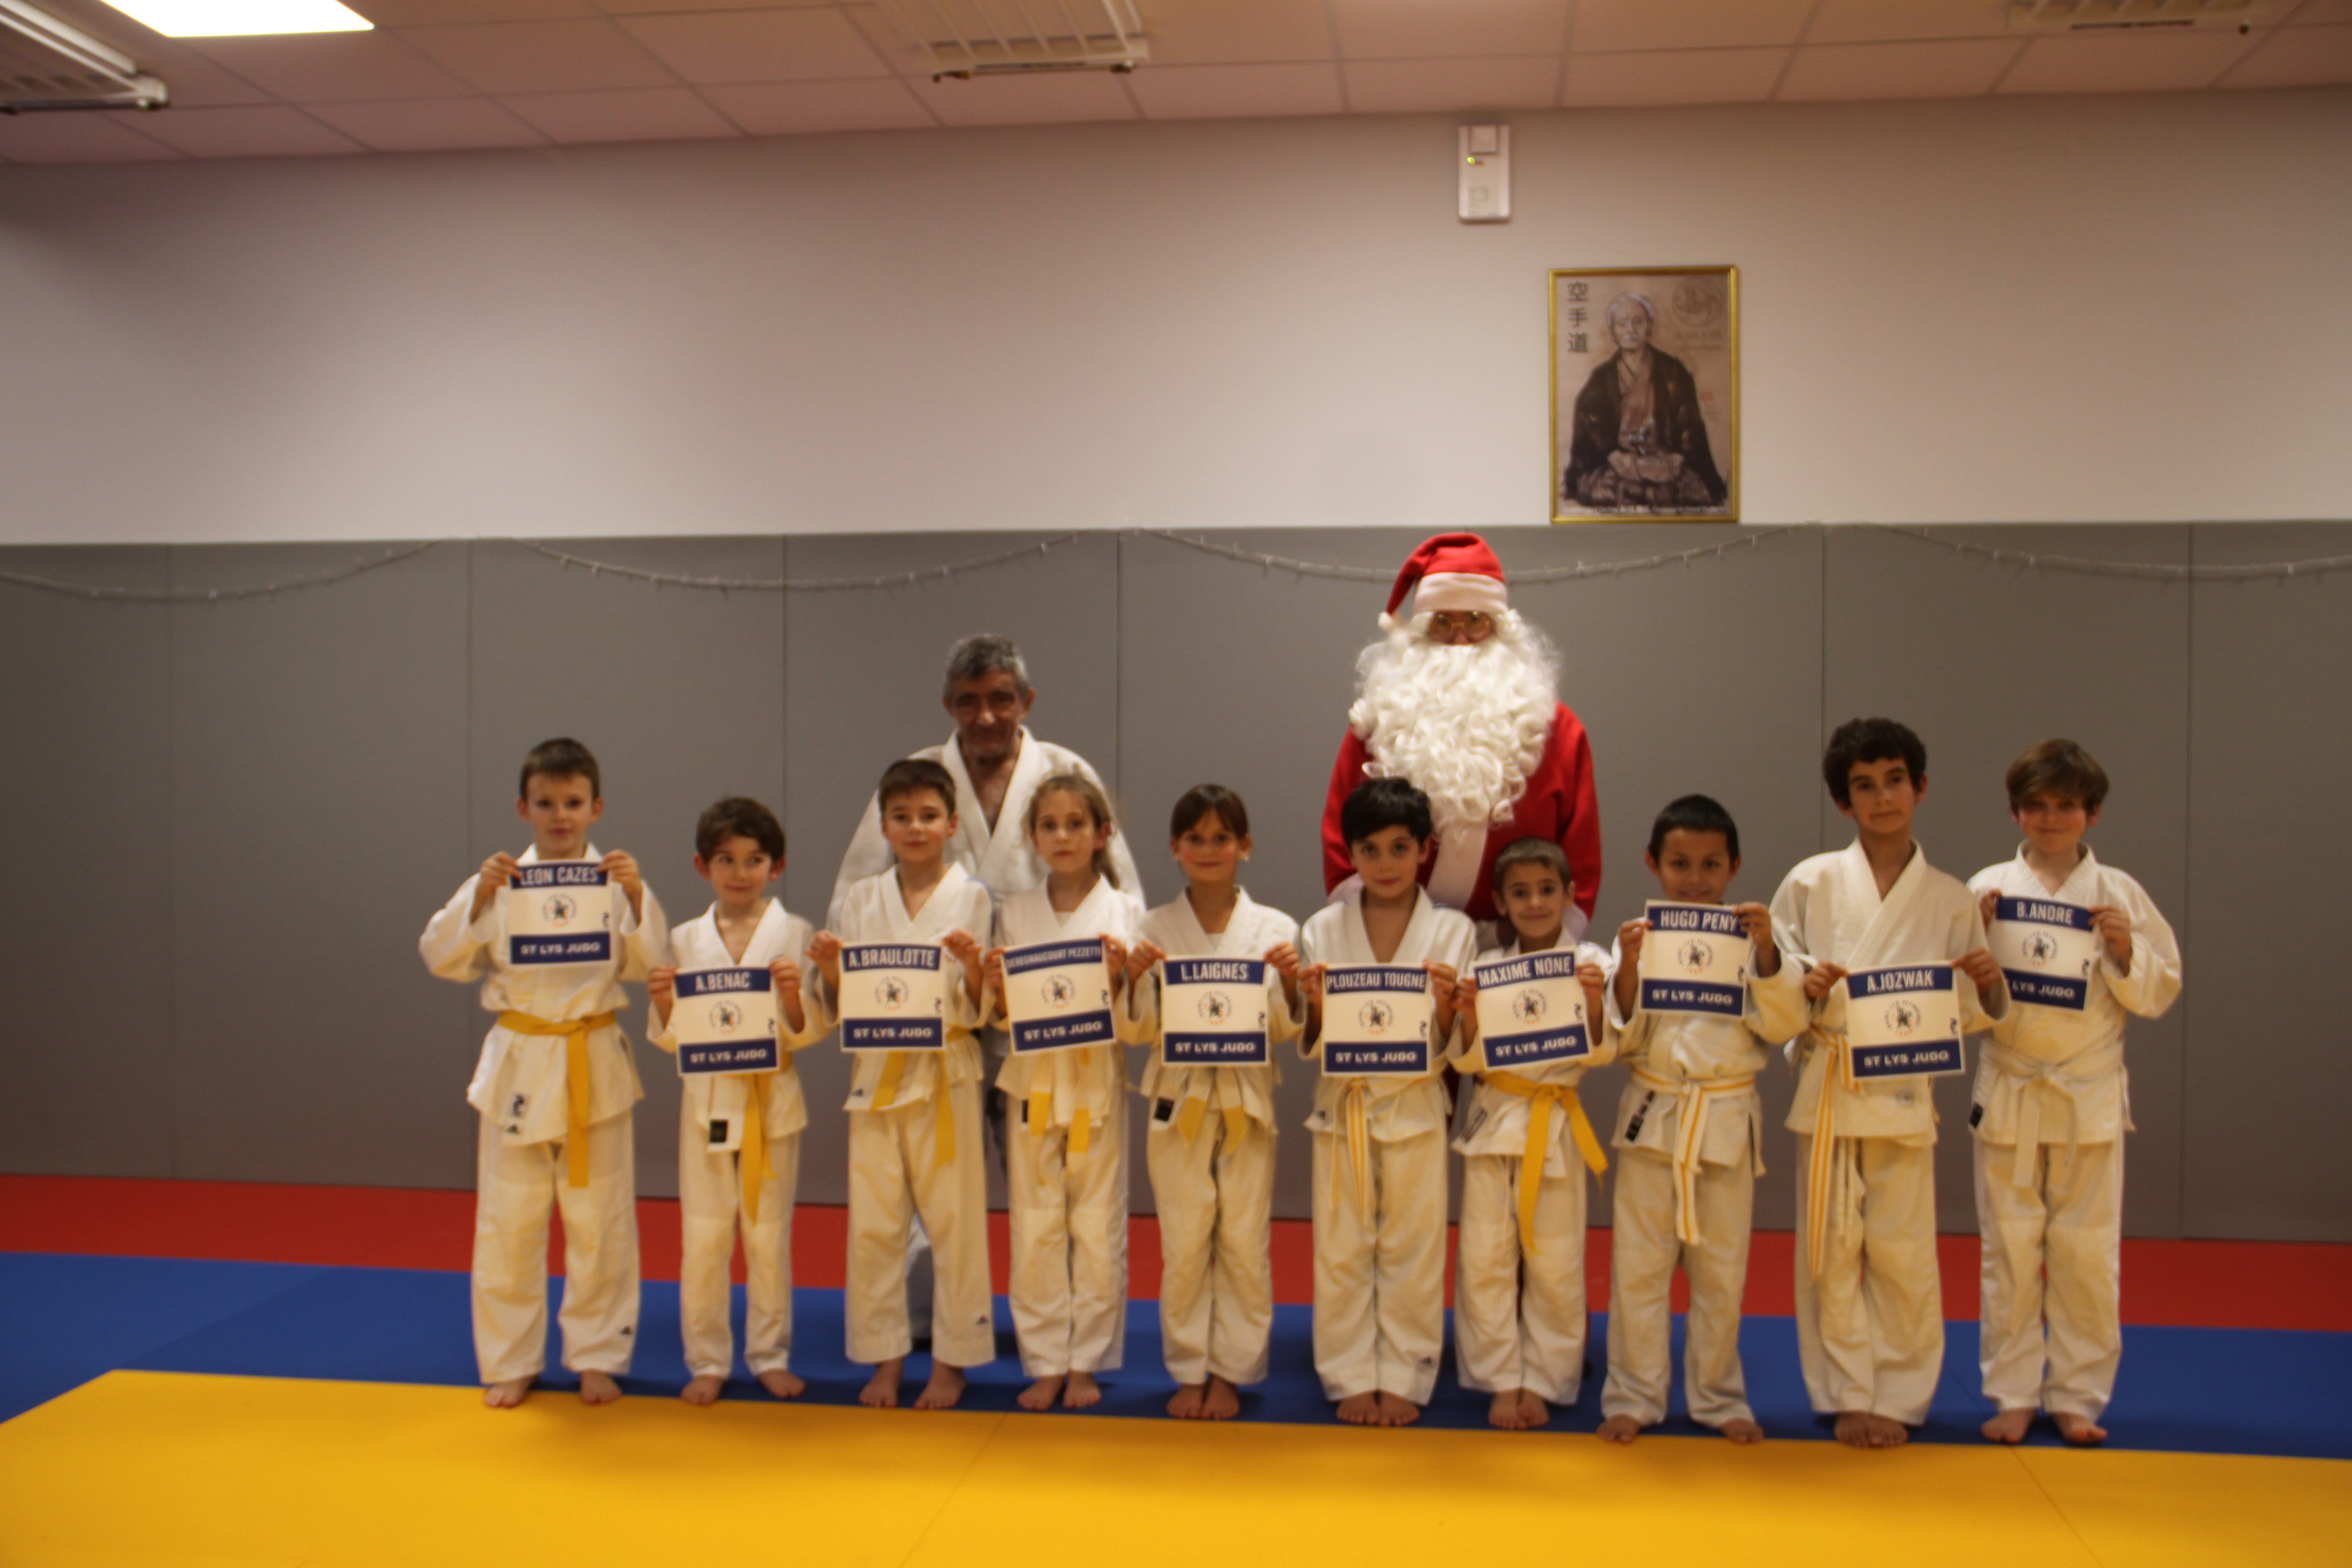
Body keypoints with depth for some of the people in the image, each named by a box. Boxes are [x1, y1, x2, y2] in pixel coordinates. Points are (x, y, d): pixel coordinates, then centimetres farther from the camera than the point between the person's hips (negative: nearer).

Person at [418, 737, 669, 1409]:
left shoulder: (617, 880, -1)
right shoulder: (500, 882, 0)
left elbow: (652, 965, -7)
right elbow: (443, 959, -4)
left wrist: (636, 898, -21)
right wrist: (479, 898, -18)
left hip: (594, 1067, 0)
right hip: (519, 1066, 0)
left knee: (600, 1220, 7)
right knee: (508, 1221, 7)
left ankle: (598, 1357, 23)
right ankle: (509, 1363, 22)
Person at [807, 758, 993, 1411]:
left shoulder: (974, 900, -2)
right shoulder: (857, 902, 7)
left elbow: (982, 1010, -3)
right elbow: (839, 1011, 9)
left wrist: (972, 968, -22)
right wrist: (829, 973, -11)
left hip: (946, 1075, -3)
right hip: (876, 1075, 3)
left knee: (954, 1222, 1)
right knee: (873, 1225, 6)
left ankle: (950, 1362, 16)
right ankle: (886, 1358, 21)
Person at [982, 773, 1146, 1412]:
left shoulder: (1125, 912, -1)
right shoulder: (1014, 913, 5)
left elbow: (1135, 1022, -2)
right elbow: (997, 1019, 8)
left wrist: (1115, 982, -20)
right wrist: (996, 990, -13)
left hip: (1098, 1084, -2)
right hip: (1033, 1082, 2)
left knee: (1098, 1229, 3)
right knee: (1035, 1231, 5)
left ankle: (1086, 1364, 18)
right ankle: (1045, 1365, 17)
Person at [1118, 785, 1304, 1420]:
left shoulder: (1275, 928, 1)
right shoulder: (1155, 928, 2)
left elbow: (1284, 1033, 0)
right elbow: (1143, 1032, 1)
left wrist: (1289, 986, -18)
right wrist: (1137, 980, -15)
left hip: (1247, 1099, 0)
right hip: (1178, 1099, 0)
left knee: (1245, 1243, 4)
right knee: (1184, 1244, 5)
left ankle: (1231, 1372, 18)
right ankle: (1189, 1372, 19)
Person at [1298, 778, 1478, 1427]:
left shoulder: (1453, 931, -1)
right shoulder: (1323, 930, 1)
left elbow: (1456, 1047, 0)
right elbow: (1310, 1046, 3)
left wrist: (1445, 1003, -19)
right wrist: (1315, 1006, -16)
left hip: (1416, 1109, -1)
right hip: (1343, 1108, 1)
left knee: (1413, 1253, 6)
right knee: (1342, 1252, 7)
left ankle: (1404, 1380, 20)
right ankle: (1352, 1379, 21)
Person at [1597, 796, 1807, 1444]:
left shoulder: (1750, 940, 0)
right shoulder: (1638, 937, -2)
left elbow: (1784, 1025, -7)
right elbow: (1619, 1038, -4)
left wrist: (1766, 952, -20)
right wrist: (1628, 970, -20)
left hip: (1728, 1121, 1)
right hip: (1652, 1116, 0)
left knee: (1722, 1269, 11)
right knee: (1639, 1266, 5)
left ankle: (1718, 1397, 27)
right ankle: (1633, 1396, 18)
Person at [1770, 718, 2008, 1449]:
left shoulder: (1950, 898, 6)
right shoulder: (1811, 883, 2)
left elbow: (1967, 1019, 9)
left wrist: (1988, 987, -11)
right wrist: (1802, 985, -14)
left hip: (1903, 1092, 0)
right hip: (1825, 1086, 0)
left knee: (1903, 1254, 1)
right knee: (1832, 1250, 4)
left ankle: (1899, 1399, 19)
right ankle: (1849, 1397, 18)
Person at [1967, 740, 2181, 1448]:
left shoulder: (2118, 893, 2)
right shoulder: (1988, 890, 0)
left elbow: (2159, 993, 5)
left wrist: (2125, 952, -13)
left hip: (2092, 1094, 0)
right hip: (2010, 1091, 0)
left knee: (2088, 1254, 5)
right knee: (2010, 1252, 5)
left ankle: (2077, 1398, 20)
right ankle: (2013, 1396, 17)